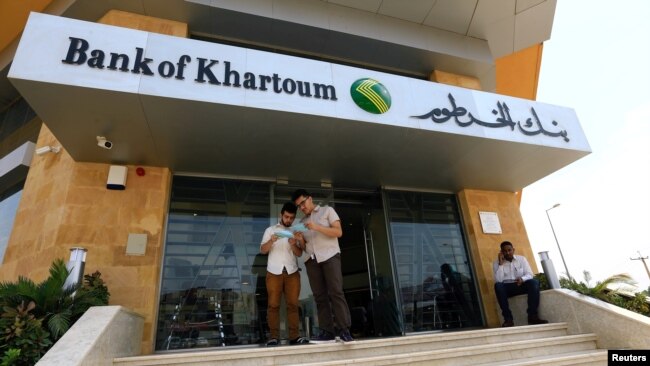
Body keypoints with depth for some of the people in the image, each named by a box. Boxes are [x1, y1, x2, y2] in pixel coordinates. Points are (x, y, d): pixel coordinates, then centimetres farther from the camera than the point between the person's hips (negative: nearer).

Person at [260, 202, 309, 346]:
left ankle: (294, 336, 1)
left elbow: (299, 254, 7)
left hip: (292, 272, 2)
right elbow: (262, 250, 2)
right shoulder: (270, 230, 10)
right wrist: (271, 241, -17)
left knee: (293, 304, -1)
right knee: (273, 305, -3)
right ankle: (274, 336, 0)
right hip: (274, 272, -1)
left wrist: (293, 245, -14)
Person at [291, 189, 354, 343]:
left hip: (330, 255, -4)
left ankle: (344, 330, -12)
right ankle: (327, 331, -1)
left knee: (336, 292, -13)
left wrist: (317, 227, -13)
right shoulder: (302, 222, 23)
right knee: (320, 296, -2)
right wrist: (301, 240, -1)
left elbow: (339, 232, -2)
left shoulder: (327, 210, 10)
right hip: (311, 260, 4)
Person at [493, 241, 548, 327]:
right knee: (498, 285, -35)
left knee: (534, 282, -29)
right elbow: (498, 281, -15)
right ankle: (508, 318, -33)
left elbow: (530, 275, -4)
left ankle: (532, 316, -27)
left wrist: (522, 279, -27)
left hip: (522, 285, 2)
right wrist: (501, 264, -19)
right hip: (507, 288, -1)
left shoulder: (521, 259, 4)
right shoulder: (497, 263, -2)